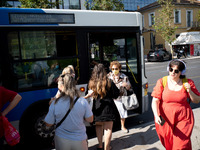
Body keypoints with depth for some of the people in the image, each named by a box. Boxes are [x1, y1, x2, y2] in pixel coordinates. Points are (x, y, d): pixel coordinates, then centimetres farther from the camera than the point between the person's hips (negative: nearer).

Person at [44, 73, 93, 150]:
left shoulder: (55, 103, -18)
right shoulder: (83, 102, -17)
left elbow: (48, 124, -6)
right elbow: (90, 119, -5)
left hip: (61, 140, 0)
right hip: (79, 140, 0)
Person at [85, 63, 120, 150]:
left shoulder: (91, 83, -5)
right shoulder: (108, 82, -12)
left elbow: (90, 95, 1)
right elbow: (116, 94, -3)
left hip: (97, 108, 3)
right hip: (108, 108, -3)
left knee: (98, 126, 22)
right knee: (108, 128, 8)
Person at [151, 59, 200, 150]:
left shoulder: (188, 83, -3)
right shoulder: (162, 82, -7)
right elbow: (155, 101, -9)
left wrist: (189, 91, -14)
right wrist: (157, 116, -23)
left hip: (183, 119, 0)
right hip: (165, 120, 0)